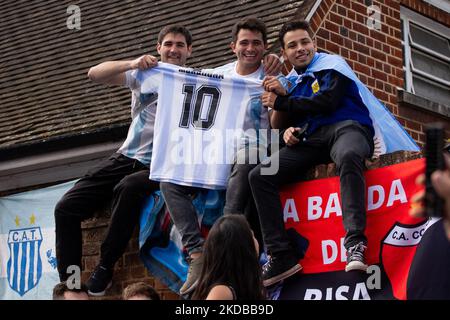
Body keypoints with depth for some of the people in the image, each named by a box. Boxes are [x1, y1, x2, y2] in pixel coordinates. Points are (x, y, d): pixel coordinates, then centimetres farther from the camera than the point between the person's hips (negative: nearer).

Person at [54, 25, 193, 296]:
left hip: (160, 165, -5)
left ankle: (105, 269, -23)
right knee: (66, 208, -7)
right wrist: (132, 63, -14)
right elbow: (94, 74, 0)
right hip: (127, 157, 5)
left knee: (128, 189, -39)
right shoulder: (143, 74, 12)